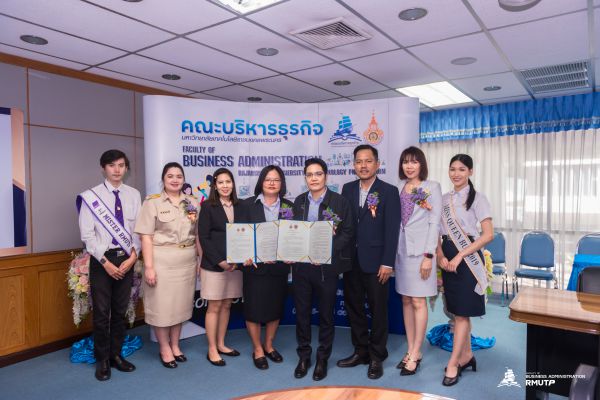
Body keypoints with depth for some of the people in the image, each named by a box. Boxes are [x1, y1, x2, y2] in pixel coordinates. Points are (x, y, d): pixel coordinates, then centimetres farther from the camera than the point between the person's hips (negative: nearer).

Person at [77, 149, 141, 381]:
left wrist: (133, 256, -9)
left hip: (127, 259, 3)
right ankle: (102, 360, 22)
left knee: (120, 310, 13)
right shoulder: (90, 196, -5)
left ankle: (116, 355, 28)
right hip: (102, 259, -2)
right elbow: (87, 235, -7)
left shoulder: (134, 195, 2)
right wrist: (106, 262, -12)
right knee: (101, 312, 5)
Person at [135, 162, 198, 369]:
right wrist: (148, 266, -13)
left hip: (187, 262, 4)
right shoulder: (153, 202, -4)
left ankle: (175, 345, 30)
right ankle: (164, 349, 23)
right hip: (162, 262, -4)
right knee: (161, 305, 5)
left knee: (181, 304, 13)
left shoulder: (192, 203, 7)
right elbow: (146, 236, -8)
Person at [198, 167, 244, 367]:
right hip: (214, 264, -4)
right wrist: (220, 261, -14)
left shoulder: (240, 207, 7)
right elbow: (203, 237, -8)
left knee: (226, 305, 13)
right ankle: (212, 350, 15)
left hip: (235, 263, 4)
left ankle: (221, 344, 27)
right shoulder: (208, 206, -4)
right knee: (214, 307, 3)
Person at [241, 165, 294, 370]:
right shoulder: (248, 204, -1)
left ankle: (268, 345, 34)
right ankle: (257, 350, 24)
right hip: (255, 265, -2)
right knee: (254, 307, 4)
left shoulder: (289, 206, 5)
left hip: (279, 266, 3)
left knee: (275, 306, 13)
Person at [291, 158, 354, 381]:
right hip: (301, 264, 3)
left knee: (326, 313, 9)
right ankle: (304, 356, 28)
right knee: (302, 312, 10)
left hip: (327, 265, -3)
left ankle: (322, 358, 26)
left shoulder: (340, 201, -3)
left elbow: (347, 233, -6)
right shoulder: (299, 201, 9)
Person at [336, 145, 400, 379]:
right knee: (354, 308, 13)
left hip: (375, 262, -4)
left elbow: (392, 229, -9)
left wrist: (387, 263, -13)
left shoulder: (389, 191, -4)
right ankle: (360, 351, 30)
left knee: (378, 310, 8)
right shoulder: (347, 189, 9)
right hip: (350, 261, 4)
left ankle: (377, 357, 24)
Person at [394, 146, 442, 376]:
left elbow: (434, 223, -7)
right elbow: (395, 221, 10)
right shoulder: (399, 189, 10)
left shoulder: (432, 187, -3)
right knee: (406, 300, 9)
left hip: (420, 250, -5)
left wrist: (428, 255, -12)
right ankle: (411, 351, 20)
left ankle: (415, 354, 10)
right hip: (401, 249, 5)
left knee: (418, 301, 0)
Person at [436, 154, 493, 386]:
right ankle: (467, 355, 27)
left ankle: (453, 363, 7)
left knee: (462, 312, -1)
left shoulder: (477, 198, -6)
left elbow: (488, 235, -13)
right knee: (457, 311, 12)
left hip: (468, 258, -5)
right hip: (448, 257, 5)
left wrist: (460, 255, -18)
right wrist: (441, 256, -5)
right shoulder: (444, 199, 10)